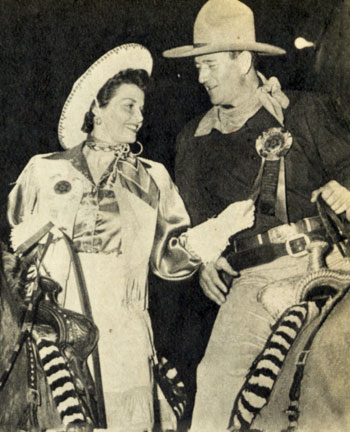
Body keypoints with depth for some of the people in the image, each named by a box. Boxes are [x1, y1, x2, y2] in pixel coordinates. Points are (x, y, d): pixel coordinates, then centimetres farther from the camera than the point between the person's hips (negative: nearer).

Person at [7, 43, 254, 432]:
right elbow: (9, 241, 12)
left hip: (122, 339, 1)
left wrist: (216, 230, -7)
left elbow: (168, 257, 6)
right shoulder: (44, 170, 11)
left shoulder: (152, 178, 14)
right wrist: (33, 234, -8)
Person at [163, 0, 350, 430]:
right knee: (215, 380, -5)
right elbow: (190, 213, 20)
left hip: (315, 266, -2)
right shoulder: (195, 137, 16)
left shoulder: (302, 112, 9)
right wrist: (203, 257, 4)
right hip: (250, 283, 3)